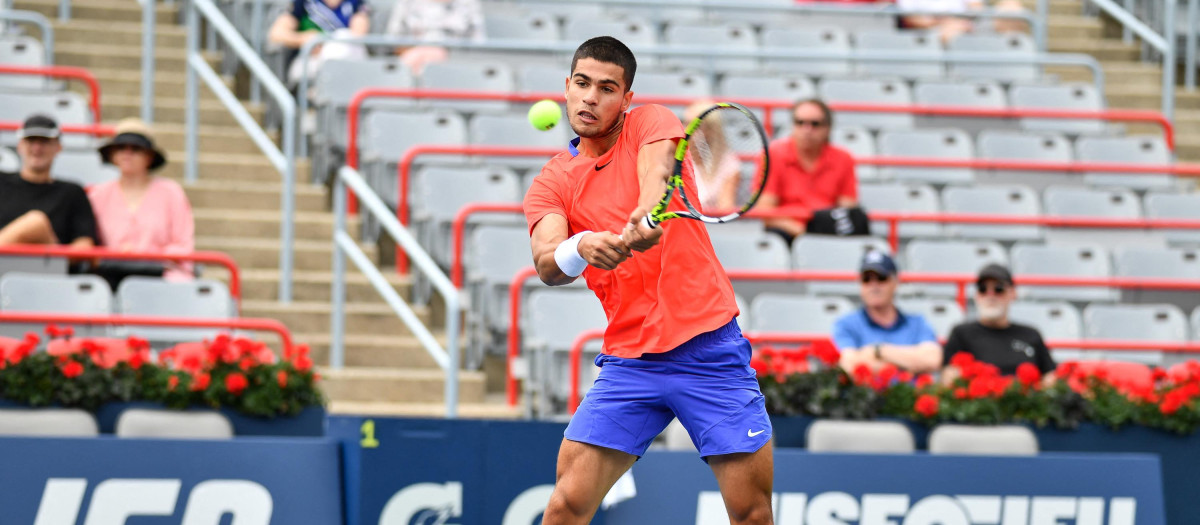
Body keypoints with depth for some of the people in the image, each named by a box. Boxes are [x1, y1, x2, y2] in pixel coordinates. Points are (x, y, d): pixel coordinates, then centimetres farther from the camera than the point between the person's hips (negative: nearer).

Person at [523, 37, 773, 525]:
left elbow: (656, 171, -19)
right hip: (629, 360, 2)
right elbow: (546, 265, -9)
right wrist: (581, 247, -34)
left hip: (709, 348, -2)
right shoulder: (551, 183, 9)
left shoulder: (651, 122, 5)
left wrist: (645, 216, -43)